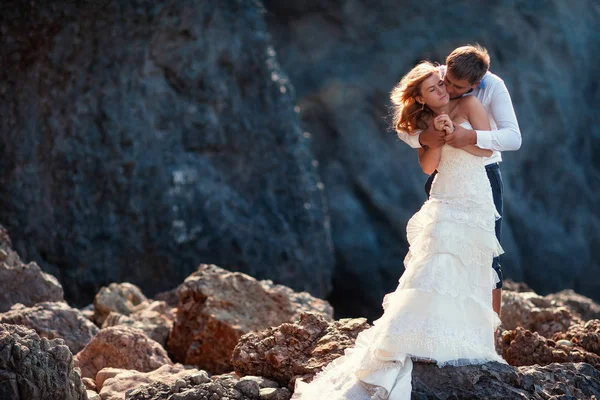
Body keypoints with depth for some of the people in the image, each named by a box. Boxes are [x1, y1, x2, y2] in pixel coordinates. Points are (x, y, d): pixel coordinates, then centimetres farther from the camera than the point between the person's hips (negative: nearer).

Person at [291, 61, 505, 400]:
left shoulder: (468, 105, 4)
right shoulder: (425, 124, 15)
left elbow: (487, 148, -3)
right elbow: (428, 166, 0)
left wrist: (454, 134, -12)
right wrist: (438, 135, -13)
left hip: (475, 206, -1)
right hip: (444, 204, 1)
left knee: (466, 276, -7)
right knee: (434, 267, -15)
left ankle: (462, 343, -5)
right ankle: (422, 342, -20)